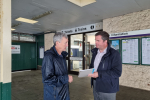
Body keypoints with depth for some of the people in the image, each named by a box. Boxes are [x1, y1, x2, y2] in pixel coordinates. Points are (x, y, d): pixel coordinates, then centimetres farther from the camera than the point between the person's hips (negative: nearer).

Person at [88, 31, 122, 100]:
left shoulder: (114, 54, -15)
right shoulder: (95, 52, 6)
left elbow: (117, 72, -21)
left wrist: (99, 74, -25)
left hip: (108, 89, -6)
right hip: (95, 87, 6)